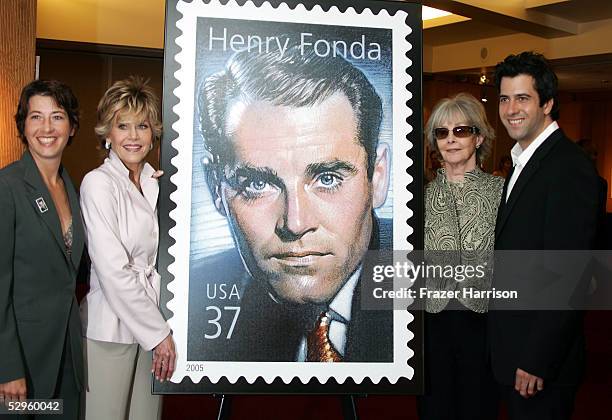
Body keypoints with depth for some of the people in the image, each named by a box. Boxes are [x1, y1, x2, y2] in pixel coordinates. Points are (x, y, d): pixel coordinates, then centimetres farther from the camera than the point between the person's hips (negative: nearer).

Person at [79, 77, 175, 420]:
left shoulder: (156, 183, 9)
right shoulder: (99, 183, -10)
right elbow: (113, 271, -16)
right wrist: (159, 333, -13)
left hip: (152, 322, 6)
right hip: (112, 326, -6)